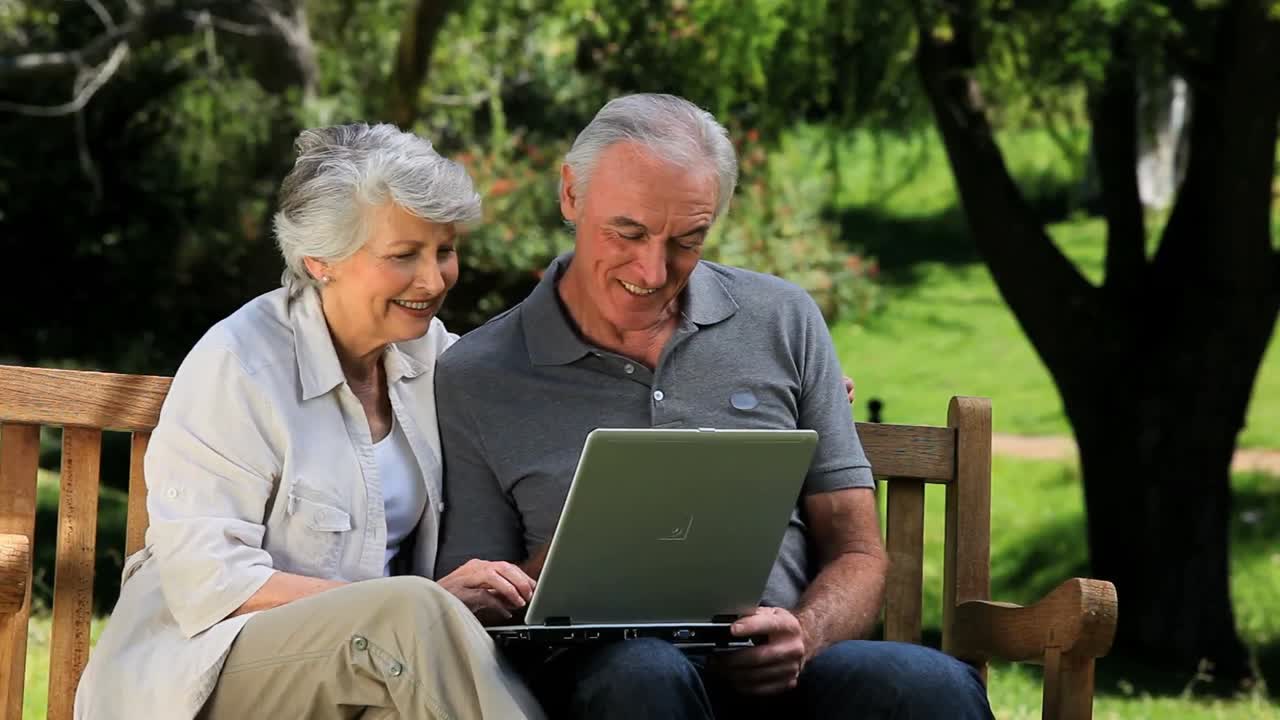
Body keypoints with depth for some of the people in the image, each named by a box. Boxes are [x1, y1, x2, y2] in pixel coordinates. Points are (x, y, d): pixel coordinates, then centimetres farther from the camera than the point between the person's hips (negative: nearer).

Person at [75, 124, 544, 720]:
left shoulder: (434, 352, 8)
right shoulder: (236, 367, -11)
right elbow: (211, 585, -18)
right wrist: (426, 604, -23)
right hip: (203, 671, -4)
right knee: (415, 611, -33)